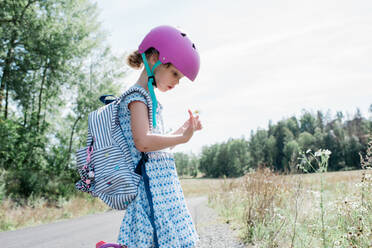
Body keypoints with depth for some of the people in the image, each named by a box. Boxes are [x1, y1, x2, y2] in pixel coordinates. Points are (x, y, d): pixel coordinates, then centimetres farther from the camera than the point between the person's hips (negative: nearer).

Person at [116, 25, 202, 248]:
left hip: (165, 185, 10)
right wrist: (182, 138, -14)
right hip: (154, 187, -10)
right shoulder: (136, 96, -9)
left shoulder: (149, 99, 20)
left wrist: (185, 129, 19)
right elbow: (144, 142, -24)